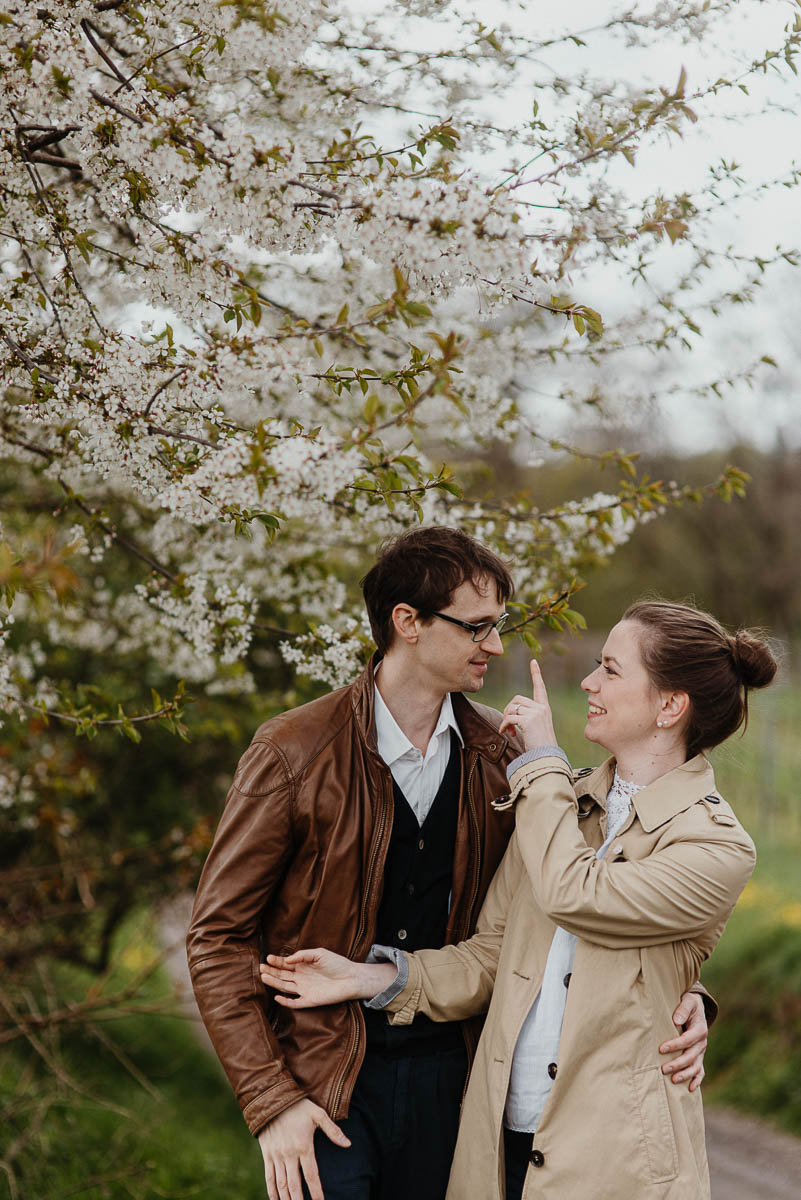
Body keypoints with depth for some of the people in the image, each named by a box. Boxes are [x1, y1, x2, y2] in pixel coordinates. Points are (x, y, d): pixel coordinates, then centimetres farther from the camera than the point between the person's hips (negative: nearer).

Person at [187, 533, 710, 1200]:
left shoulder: (502, 756, 0)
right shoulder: (295, 753, -10)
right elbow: (219, 935, -7)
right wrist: (270, 1099, -13)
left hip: (448, 1070, 3)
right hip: (323, 1086, -3)